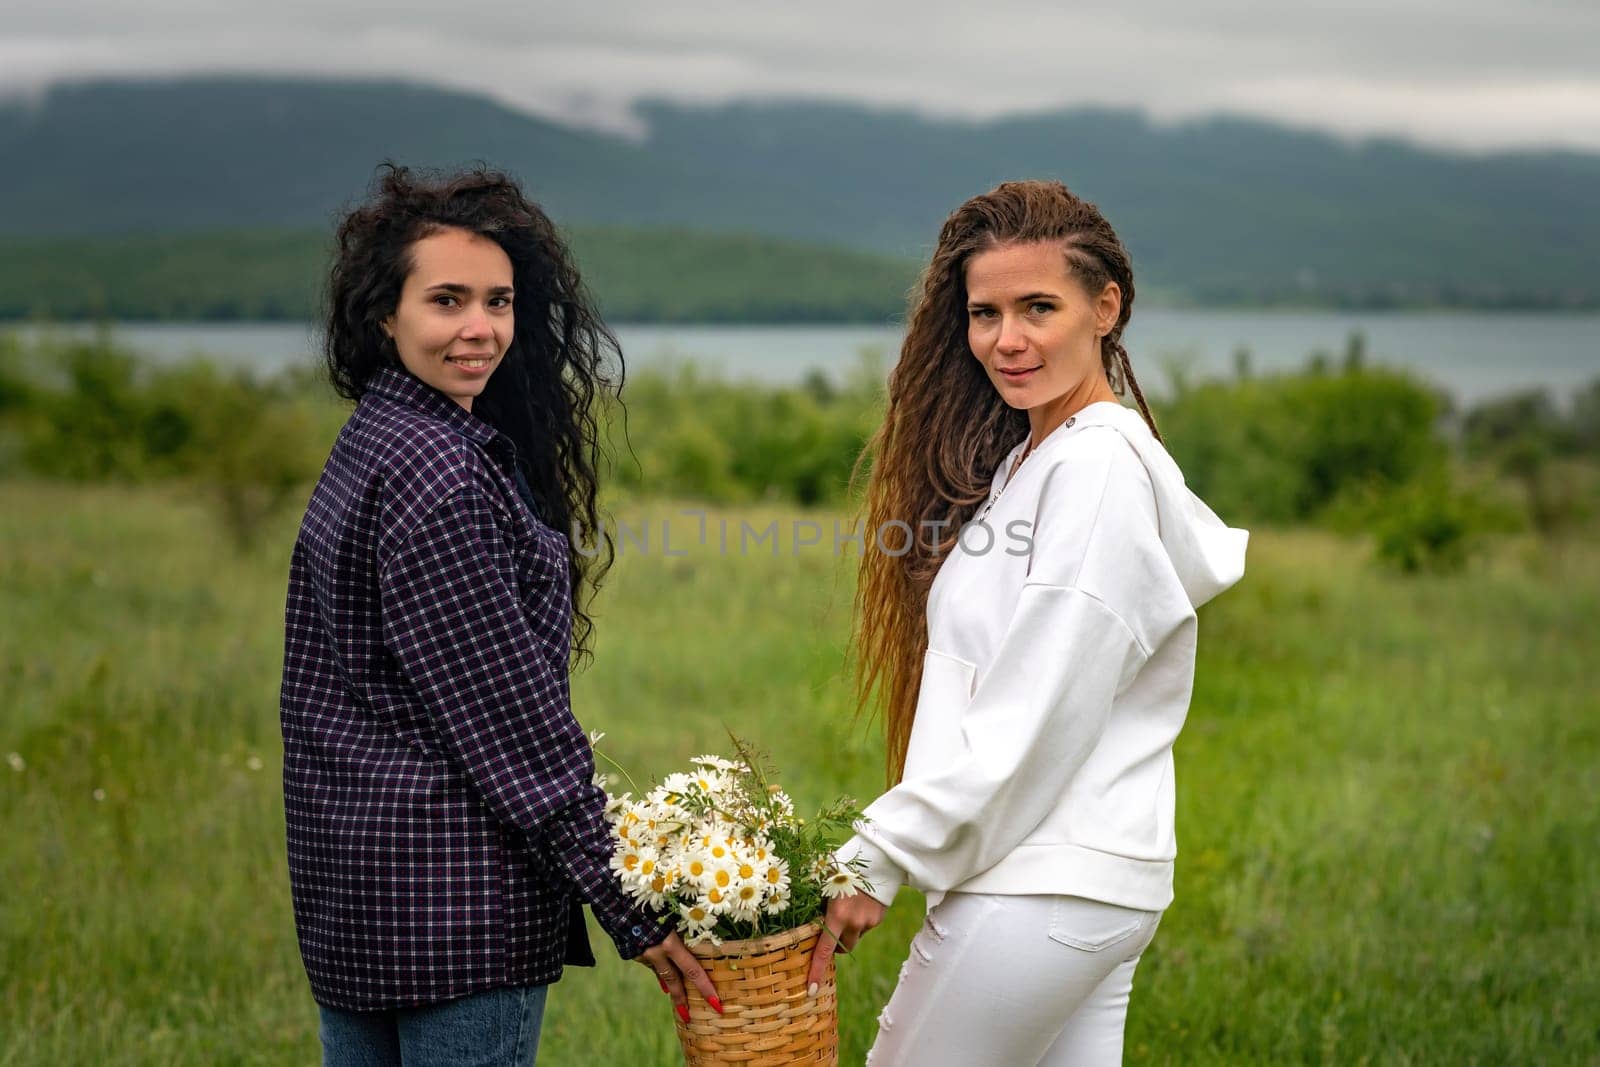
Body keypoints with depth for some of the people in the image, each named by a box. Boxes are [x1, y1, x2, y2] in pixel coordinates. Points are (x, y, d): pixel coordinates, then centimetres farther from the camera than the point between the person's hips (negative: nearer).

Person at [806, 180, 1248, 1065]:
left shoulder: (1103, 466, -14)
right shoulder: (1025, 459, 15)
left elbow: (1033, 720, -18)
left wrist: (881, 859, -14)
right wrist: (889, 846, 6)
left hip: (1045, 891, -9)